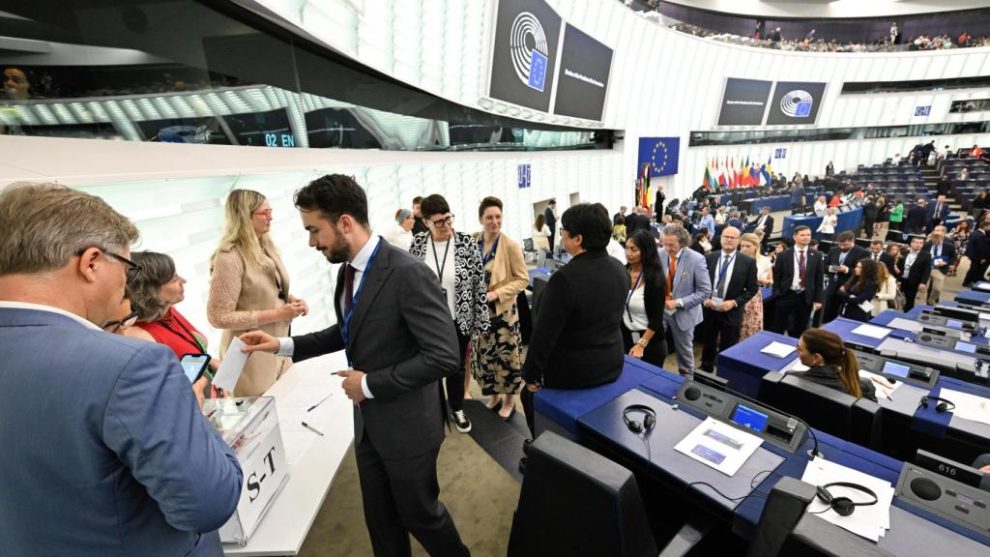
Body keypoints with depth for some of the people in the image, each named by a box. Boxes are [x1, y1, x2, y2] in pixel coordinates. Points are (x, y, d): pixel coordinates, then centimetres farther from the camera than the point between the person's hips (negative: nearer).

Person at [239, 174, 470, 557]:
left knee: (419, 513, 16)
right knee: (380, 518, 22)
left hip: (406, 423, -7)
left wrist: (370, 384, -21)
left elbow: (444, 356, -28)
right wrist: (283, 345, 5)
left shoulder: (408, 274, -26)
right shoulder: (348, 270, 1)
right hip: (368, 422, 7)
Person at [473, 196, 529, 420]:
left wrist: (497, 294, -20)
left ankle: (509, 400, 28)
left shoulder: (510, 245, -13)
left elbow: (523, 279, -11)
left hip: (503, 311, -4)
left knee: (506, 355, 7)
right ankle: (494, 395, 36)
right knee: (484, 354, 15)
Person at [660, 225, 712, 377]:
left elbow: (705, 292, -14)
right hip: (660, 310, 2)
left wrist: (679, 302, -21)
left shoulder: (696, 259, -17)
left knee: (684, 351, 17)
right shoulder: (659, 255, -8)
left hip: (683, 313, -2)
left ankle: (686, 380, 38)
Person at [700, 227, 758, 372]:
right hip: (708, 309, 2)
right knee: (708, 345, 18)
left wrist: (734, 302, -15)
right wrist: (703, 298, -10)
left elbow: (753, 288, -3)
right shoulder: (709, 258, 0)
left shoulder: (748, 262, -5)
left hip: (731, 312, -2)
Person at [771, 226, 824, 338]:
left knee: (800, 329, 11)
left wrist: (818, 299, 0)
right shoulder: (784, 255, -4)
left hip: (806, 297, 2)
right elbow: (776, 277, -2)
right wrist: (776, 295, -7)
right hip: (786, 295, -2)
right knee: (778, 328, 6)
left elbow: (819, 279, 3)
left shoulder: (816, 255, 3)